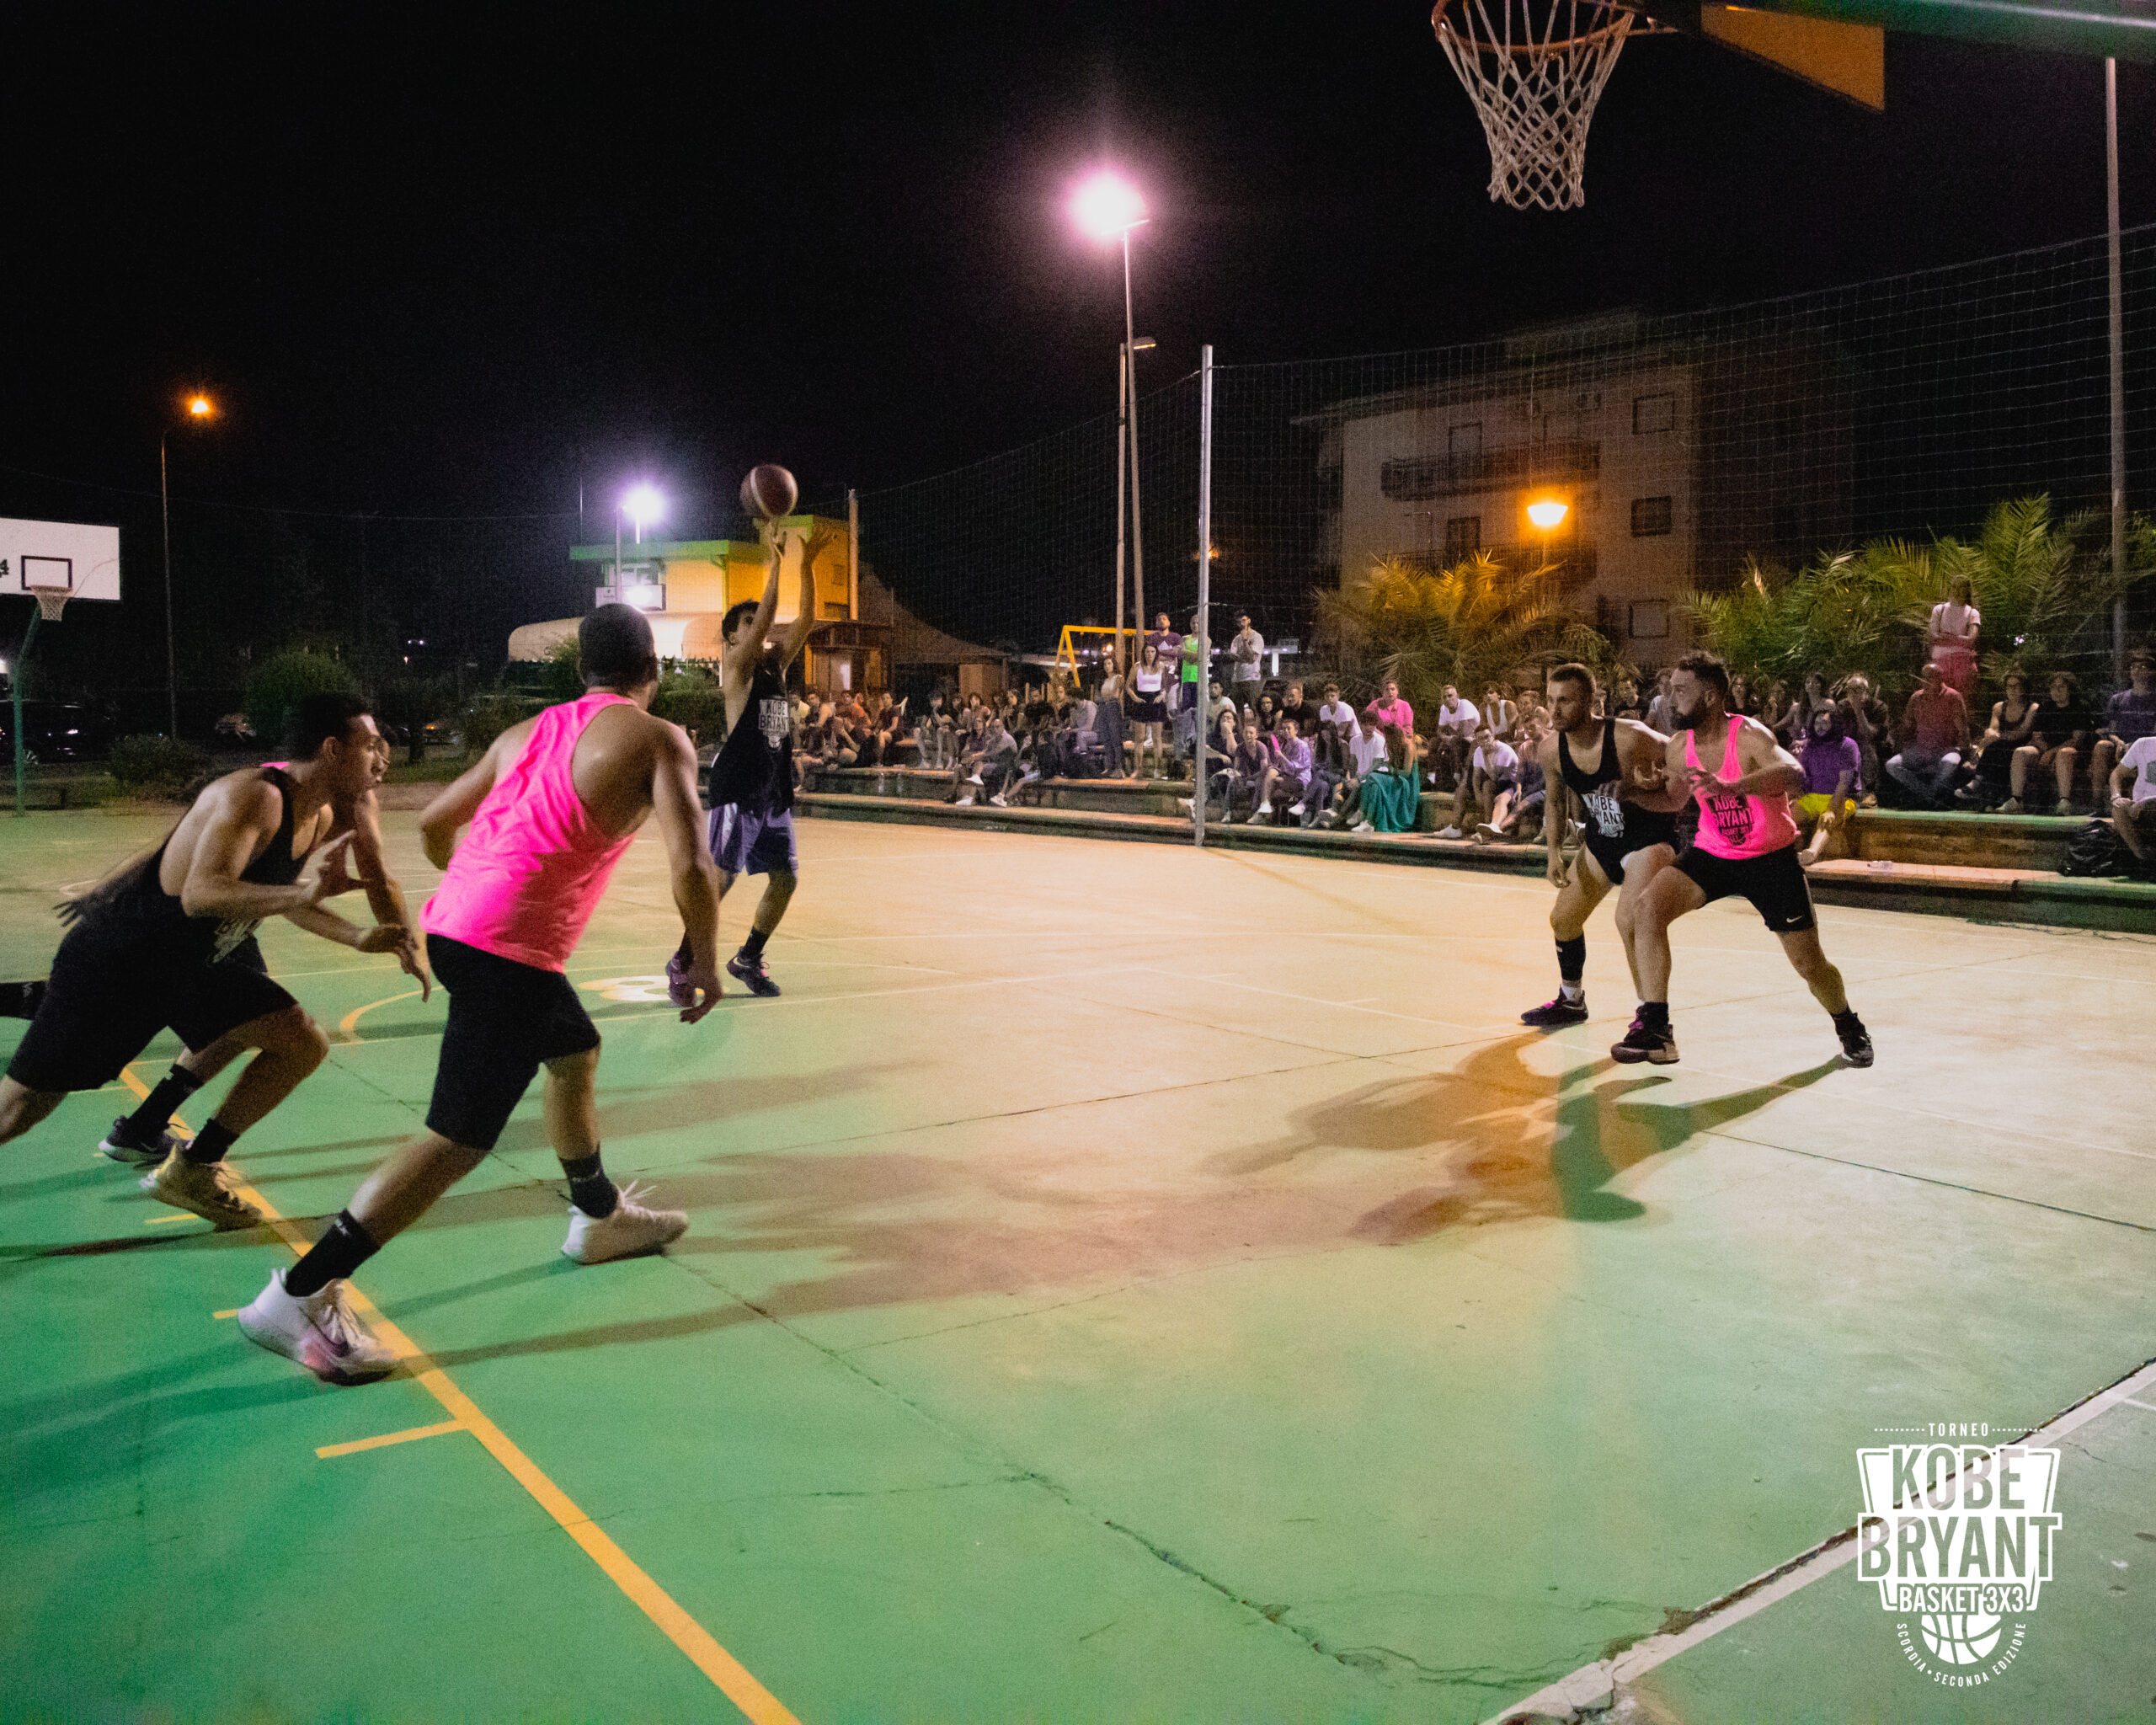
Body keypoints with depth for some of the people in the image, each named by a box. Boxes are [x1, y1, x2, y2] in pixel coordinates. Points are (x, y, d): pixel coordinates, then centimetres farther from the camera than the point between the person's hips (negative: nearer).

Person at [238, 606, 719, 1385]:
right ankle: (298, 1297, -6)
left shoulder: (526, 731, 17)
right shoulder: (658, 740, -2)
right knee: (456, 1142, -6)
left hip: (454, 919, 9)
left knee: (576, 1053, 28)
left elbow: (434, 822, 24)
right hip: (508, 948, -9)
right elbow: (691, 865, -13)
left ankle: (599, 1217, 44)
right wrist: (705, 959, 2)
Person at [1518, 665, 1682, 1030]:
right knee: (1563, 918, 14)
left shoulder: (1629, 737, -28)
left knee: (1629, 921, -26)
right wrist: (1554, 852, -3)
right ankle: (1571, 1001, 38)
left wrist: (1634, 790, -28)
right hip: (1599, 841, 7)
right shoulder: (1551, 747, -9)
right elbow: (1554, 801, 9)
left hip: (1649, 838, -7)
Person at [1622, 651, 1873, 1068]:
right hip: (1712, 854, 4)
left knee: (1809, 962, 4)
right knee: (1649, 908, -22)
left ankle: (1849, 1027, 38)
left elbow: (1793, 773, -43)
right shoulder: (1680, 746, -5)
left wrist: (1729, 787, -57)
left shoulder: (1748, 735, -23)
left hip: (1771, 858, -4)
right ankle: (1654, 1030, -18)